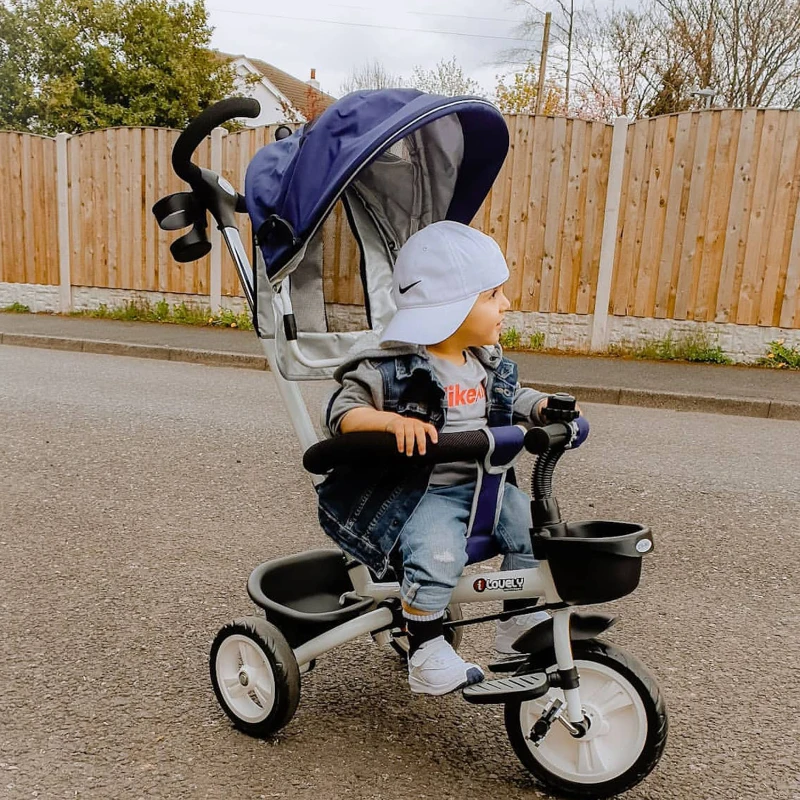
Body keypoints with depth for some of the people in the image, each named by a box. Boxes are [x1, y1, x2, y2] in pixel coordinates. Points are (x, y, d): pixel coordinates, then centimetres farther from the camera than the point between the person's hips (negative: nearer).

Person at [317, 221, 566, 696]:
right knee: (439, 553, -30)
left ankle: (521, 623, 19)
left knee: (533, 523, -3)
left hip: (480, 484, 7)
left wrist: (546, 407, 3)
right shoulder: (392, 368, -14)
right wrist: (393, 421, -33)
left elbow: (513, 398, 24)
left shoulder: (488, 362, 9)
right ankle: (426, 653, -7)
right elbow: (341, 412, -16)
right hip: (416, 493, -7)